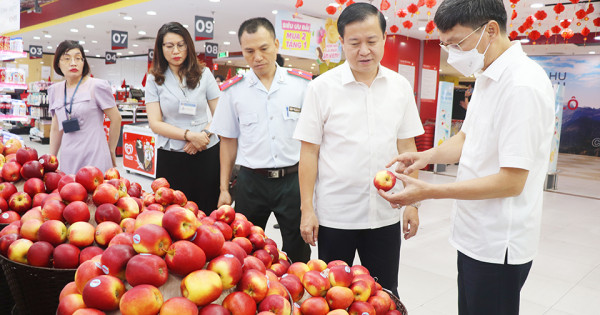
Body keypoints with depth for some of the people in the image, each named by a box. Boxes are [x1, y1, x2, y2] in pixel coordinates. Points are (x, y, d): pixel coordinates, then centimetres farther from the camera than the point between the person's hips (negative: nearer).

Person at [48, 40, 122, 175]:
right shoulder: (55, 90, 12)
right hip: (67, 162, 5)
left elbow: (116, 119, 0)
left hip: (95, 160, -5)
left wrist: (110, 151, 7)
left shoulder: (97, 86, -4)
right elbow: (56, 128, 18)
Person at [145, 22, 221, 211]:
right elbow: (155, 123, -3)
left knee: (207, 211, 5)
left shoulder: (204, 74, 6)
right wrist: (189, 135, -15)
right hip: (171, 158, 0)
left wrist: (205, 134, -14)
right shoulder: (155, 80, 4)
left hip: (206, 154, 1)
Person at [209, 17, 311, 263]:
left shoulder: (303, 83, -1)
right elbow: (228, 141, 7)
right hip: (251, 181, 1)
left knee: (297, 254, 10)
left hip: (293, 179, -1)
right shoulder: (233, 90, 2)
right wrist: (224, 189, 6)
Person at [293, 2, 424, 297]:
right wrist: (307, 209, -7)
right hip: (334, 216, -2)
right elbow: (309, 152, -4)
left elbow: (407, 146, 8)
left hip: (385, 214, 3)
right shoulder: (322, 87, -5)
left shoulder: (400, 87, 4)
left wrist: (412, 202, 5)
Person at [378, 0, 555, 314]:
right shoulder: (486, 77, 8)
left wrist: (429, 192, -23)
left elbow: (511, 182, -23)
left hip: (498, 245, -8)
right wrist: (427, 155, -3)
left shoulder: (523, 85, -22)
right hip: (475, 234, 9)